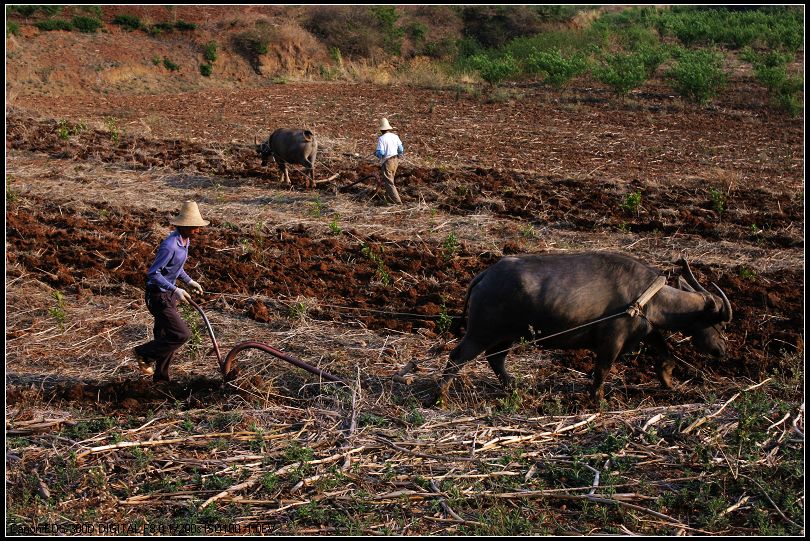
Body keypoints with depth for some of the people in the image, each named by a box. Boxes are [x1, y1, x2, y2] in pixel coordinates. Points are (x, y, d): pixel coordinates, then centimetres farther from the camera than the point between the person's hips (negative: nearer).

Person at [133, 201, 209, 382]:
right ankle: (144, 353, 8)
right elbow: (153, 273, -25)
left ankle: (161, 377, 31)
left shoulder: (185, 240, 3)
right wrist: (175, 289, -28)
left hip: (169, 294, 10)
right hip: (158, 296, -9)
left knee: (166, 337, 17)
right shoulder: (169, 246, -27)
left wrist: (189, 281, 16)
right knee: (182, 335, -10)